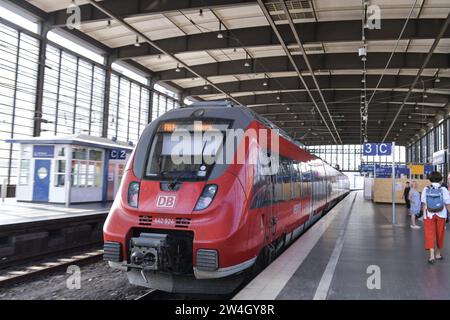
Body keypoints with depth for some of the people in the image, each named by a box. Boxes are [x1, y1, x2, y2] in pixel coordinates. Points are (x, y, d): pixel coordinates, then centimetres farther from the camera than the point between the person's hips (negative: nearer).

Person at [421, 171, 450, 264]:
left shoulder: (426, 189, -4)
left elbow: (423, 203, -3)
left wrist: (424, 214, 4)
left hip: (429, 215, 0)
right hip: (441, 215, 1)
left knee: (430, 234, 2)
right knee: (440, 235, 15)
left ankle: (432, 255, -10)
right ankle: (438, 254, 28)